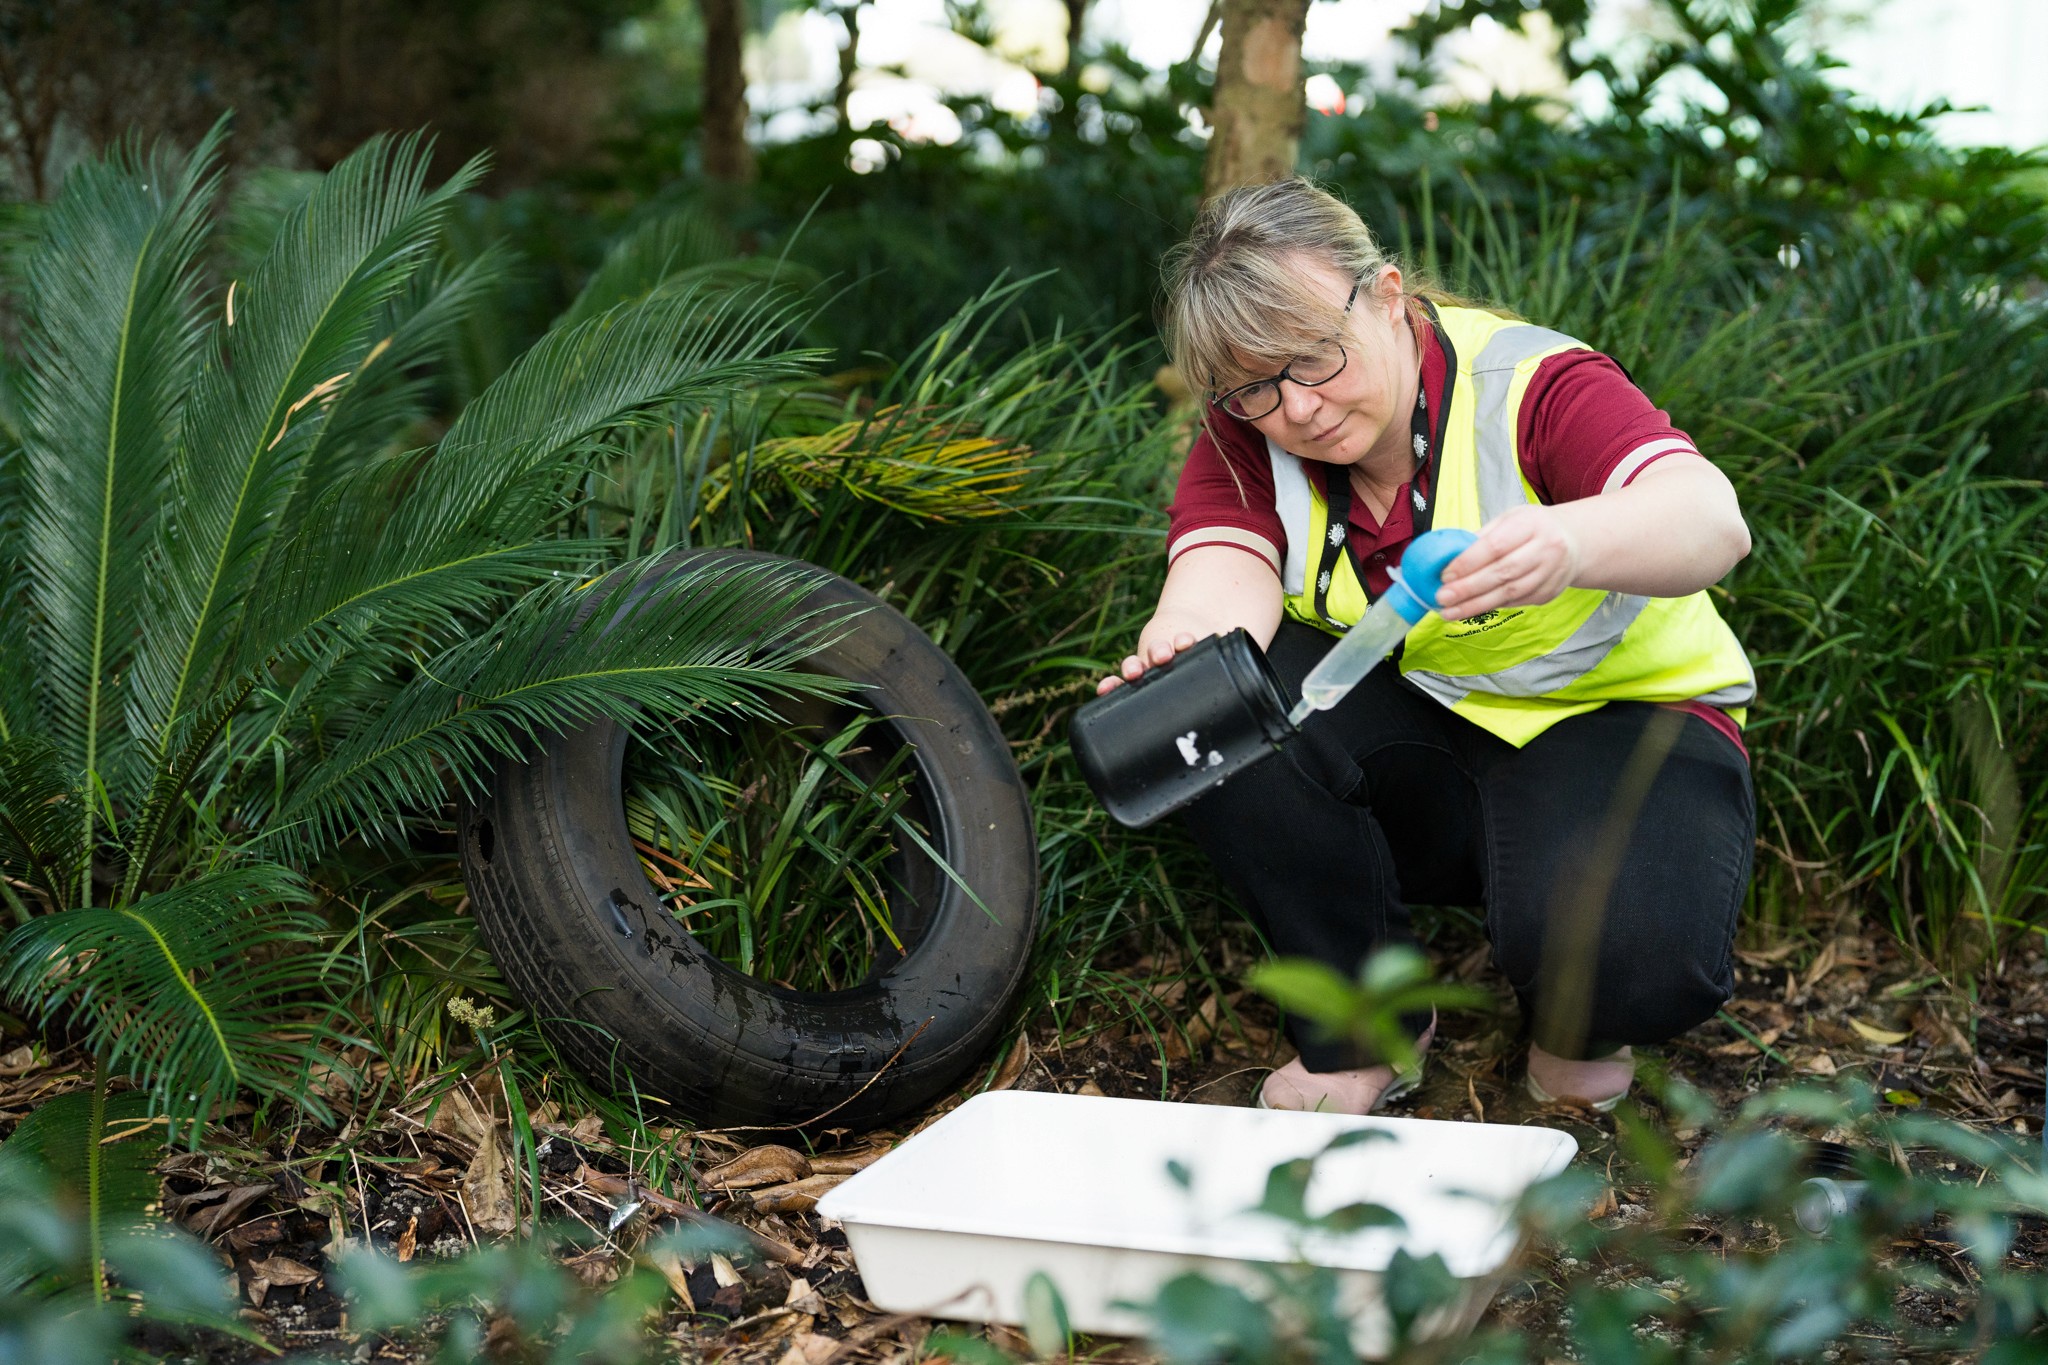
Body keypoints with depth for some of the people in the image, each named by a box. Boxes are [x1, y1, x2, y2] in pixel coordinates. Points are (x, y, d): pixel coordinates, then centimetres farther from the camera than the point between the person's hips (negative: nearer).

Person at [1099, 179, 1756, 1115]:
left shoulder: (1530, 382, -19)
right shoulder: (1248, 436, -6)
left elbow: (1712, 521, -35)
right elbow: (1224, 572, -25)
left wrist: (1571, 544, -59)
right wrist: (1193, 652, -51)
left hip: (1617, 718, -4)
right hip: (1404, 735, 4)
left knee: (1633, 957, -35)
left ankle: (1571, 1028, 6)